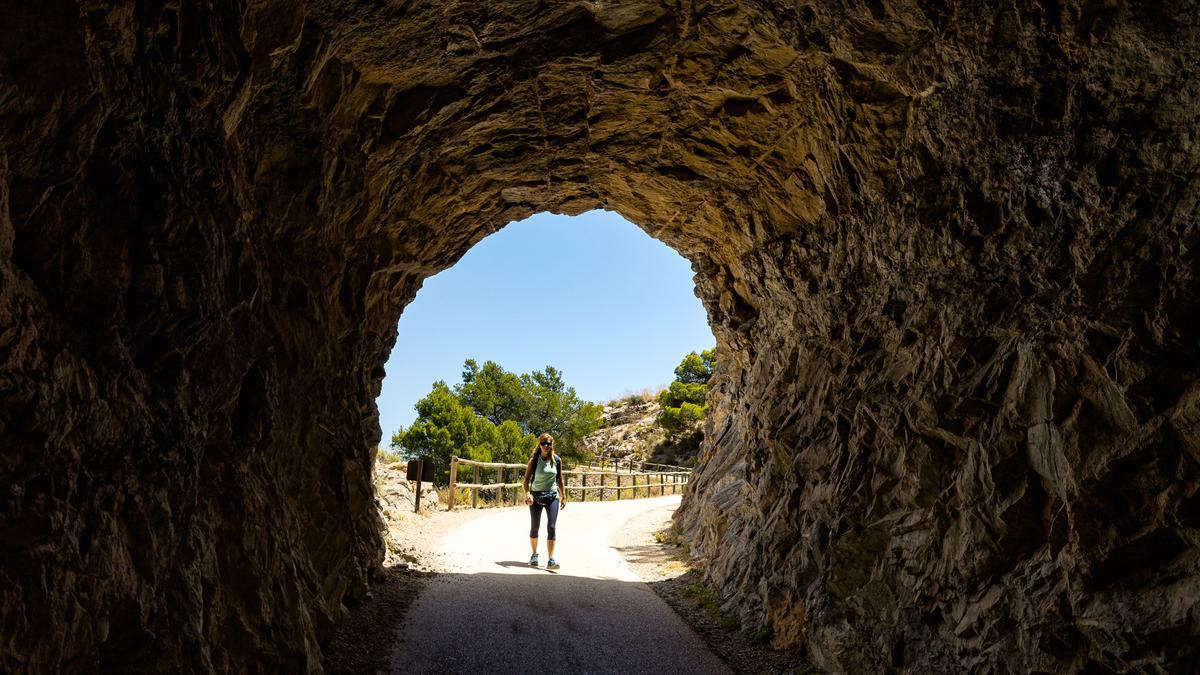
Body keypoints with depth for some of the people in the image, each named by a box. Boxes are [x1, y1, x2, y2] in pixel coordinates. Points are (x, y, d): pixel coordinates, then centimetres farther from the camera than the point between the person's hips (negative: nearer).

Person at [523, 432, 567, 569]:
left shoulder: (557, 460, -1)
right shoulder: (534, 460, -8)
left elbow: (560, 479, 8)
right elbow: (527, 478, -9)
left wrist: (563, 496, 8)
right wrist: (527, 493, -25)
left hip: (552, 496, 1)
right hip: (536, 496, -1)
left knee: (551, 527, -8)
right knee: (534, 527, 11)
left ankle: (551, 560, -9)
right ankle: (534, 555, 31)